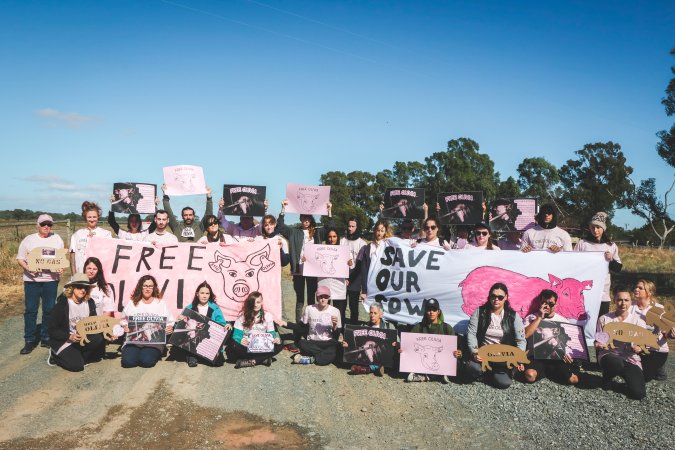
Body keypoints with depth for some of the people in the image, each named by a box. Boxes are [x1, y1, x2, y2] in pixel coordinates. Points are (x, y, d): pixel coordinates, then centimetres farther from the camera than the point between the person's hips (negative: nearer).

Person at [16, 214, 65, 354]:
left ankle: (46, 338, 16)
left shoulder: (57, 239, 7)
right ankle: (29, 341, 8)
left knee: (49, 309, 5)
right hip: (31, 280, 0)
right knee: (30, 310, 1)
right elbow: (20, 258, 5)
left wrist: (61, 268, -12)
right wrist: (27, 268, -15)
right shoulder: (28, 239, 5)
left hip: (51, 279, 1)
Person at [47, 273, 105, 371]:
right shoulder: (62, 304, -14)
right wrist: (69, 337, -27)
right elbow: (52, 330, -12)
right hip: (63, 341, -4)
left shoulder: (90, 303, 0)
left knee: (100, 339, -25)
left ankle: (78, 356, -4)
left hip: (82, 339, 4)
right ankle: (56, 356, 6)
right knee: (76, 365, -23)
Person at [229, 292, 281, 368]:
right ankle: (263, 359, -30)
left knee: (278, 346, -29)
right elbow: (237, 334, -5)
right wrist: (240, 340, -30)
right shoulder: (242, 316, 1)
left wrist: (276, 339, -22)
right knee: (234, 346, -34)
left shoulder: (267, 316, 5)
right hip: (246, 347, -1)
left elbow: (271, 333, 2)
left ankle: (249, 361, -29)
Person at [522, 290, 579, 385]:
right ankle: (548, 371, 1)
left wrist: (567, 353, -11)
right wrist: (539, 317, -11)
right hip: (537, 357, -2)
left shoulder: (562, 320, 13)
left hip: (557, 357, 2)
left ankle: (548, 371, 4)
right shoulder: (531, 318, 5)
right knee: (530, 376, -32)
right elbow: (525, 335, -14)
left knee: (573, 379, -22)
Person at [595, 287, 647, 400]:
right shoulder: (604, 319, 2)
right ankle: (607, 378, -2)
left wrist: (639, 348, -19)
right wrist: (600, 345, -16)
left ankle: (628, 378, 17)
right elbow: (597, 341, 7)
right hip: (609, 355, -1)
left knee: (638, 394, -20)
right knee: (617, 364, -40)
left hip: (630, 359, 1)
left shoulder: (638, 321, 3)